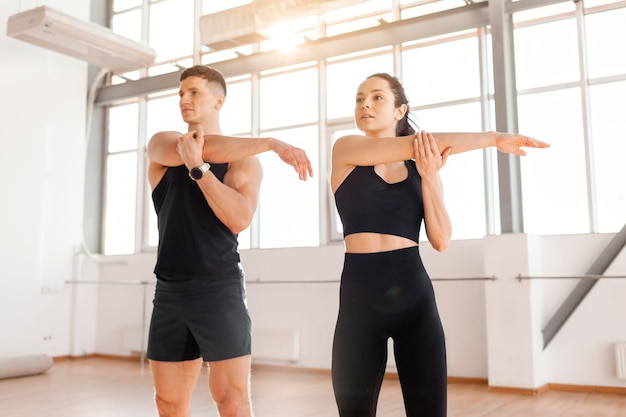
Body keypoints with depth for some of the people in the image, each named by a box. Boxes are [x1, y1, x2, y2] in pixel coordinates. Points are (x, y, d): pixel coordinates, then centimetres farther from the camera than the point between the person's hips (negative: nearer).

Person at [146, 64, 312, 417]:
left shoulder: (244, 160, 1)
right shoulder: (161, 147, 9)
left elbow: (240, 219, -16)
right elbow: (203, 146, -13)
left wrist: (196, 167, -22)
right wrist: (271, 143, -17)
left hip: (219, 289, -4)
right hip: (169, 290, 4)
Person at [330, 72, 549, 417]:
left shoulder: (423, 168, 10)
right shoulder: (346, 149, 2)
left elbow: (441, 241, -1)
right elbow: (422, 143, -10)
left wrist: (429, 176, -10)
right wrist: (494, 139, -7)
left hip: (414, 296, 2)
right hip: (359, 297, -1)